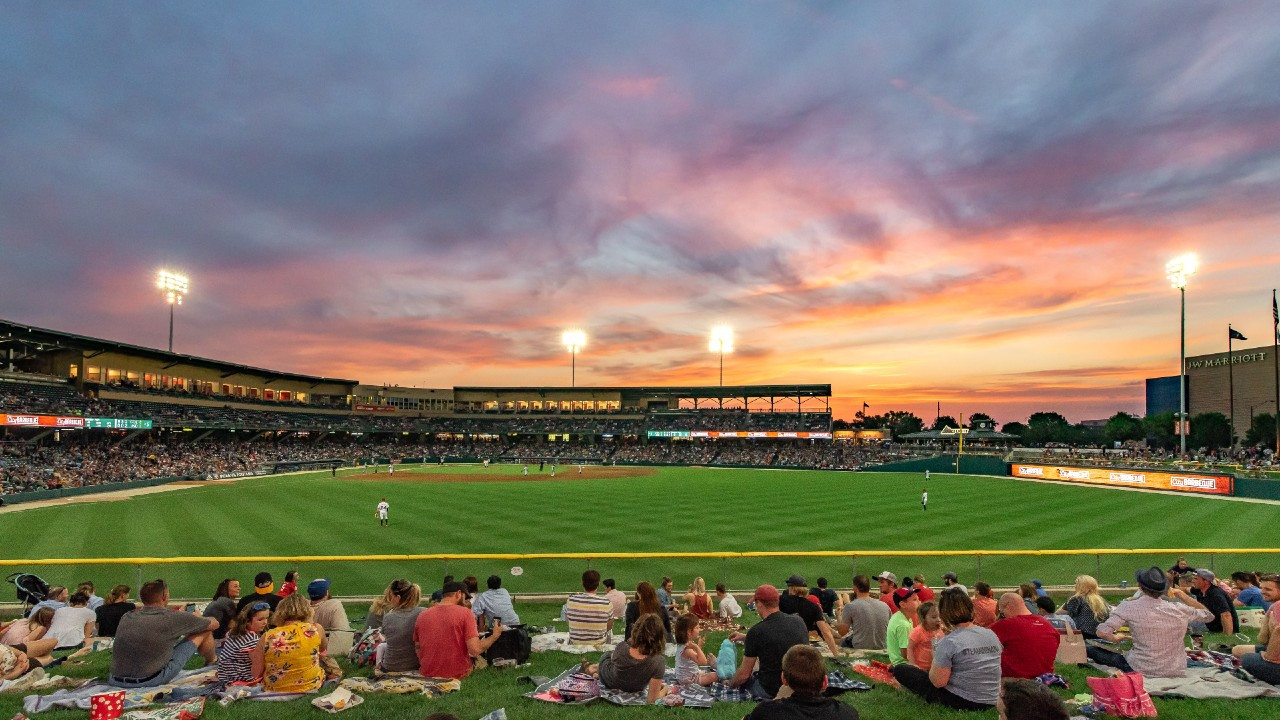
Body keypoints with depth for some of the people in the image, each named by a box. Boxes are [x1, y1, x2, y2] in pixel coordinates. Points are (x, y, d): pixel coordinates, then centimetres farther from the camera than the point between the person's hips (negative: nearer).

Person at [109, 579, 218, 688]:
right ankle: (211, 662, 36)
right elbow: (214, 624, 4)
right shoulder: (172, 618, -11)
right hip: (153, 680, -6)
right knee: (204, 631, 7)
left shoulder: (126, 617, 4)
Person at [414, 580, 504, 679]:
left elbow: (417, 650, 9)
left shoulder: (422, 615, 1)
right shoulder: (465, 613, -13)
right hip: (457, 675, -4)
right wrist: (495, 635, -2)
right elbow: (475, 650, -18)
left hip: (428, 673, 4)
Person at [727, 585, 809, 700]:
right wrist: (746, 637, 29)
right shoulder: (799, 621, -3)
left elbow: (744, 674, -10)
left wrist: (730, 684, 11)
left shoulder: (756, 631, -18)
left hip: (770, 692, -5)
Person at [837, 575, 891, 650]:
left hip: (860, 648, -4)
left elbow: (842, 632, -7)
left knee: (842, 640, 24)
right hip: (882, 648, 5)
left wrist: (839, 615, 11)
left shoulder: (850, 606, -12)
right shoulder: (885, 606, -1)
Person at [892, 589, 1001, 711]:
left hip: (961, 702, -7)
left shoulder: (949, 642, -21)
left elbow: (938, 682, -19)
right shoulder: (992, 635, 0)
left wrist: (935, 661, 1)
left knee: (900, 669, 1)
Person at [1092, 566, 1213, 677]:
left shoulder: (1129, 607, -17)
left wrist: (1116, 638, 1)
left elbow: (1102, 632, -21)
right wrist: (1181, 594, 12)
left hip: (1142, 671, -4)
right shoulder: (1180, 610, -7)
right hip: (1177, 672, 4)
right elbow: (1208, 615, 14)